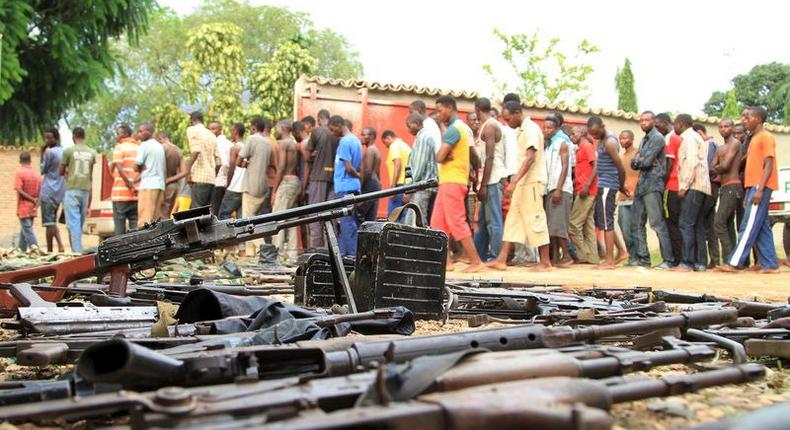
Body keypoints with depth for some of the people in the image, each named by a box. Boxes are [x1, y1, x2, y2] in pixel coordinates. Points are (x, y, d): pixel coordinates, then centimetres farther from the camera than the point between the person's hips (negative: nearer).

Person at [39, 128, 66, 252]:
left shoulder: (50, 152, -11)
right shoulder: (65, 152, 10)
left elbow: (43, 170, -1)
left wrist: (42, 154, 1)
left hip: (48, 192, -7)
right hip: (60, 192, 7)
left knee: (49, 223, -5)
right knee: (52, 221, 13)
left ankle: (49, 251, -7)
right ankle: (60, 245, -1)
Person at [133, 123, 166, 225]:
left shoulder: (145, 145, -5)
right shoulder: (160, 146, 18)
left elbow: (136, 167, -9)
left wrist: (142, 168, 8)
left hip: (148, 185, -8)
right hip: (160, 185, 8)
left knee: (145, 218, -10)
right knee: (157, 218, 6)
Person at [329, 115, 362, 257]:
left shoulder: (344, 142, -13)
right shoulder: (355, 140, 15)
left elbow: (348, 167, -17)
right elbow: (359, 166, 18)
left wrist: (357, 175, -1)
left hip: (345, 187, -9)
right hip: (353, 186, 9)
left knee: (347, 221, -6)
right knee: (347, 221, 12)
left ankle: (351, 254, -4)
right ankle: (343, 252, 16)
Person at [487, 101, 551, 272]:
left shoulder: (531, 129, -13)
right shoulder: (522, 130, 15)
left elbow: (530, 158, -22)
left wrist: (514, 181, -29)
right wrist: (515, 182, 16)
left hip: (532, 182, -9)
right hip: (523, 182, 9)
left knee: (535, 220, -5)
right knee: (512, 220, 6)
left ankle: (545, 262, 3)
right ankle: (502, 260, 6)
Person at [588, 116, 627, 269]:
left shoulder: (609, 142, -16)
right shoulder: (602, 141, 15)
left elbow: (621, 168, -17)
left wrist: (621, 186, -3)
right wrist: (621, 186, 16)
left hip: (607, 186, -10)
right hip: (603, 186, 10)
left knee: (606, 223, -6)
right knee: (601, 221, 14)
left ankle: (609, 261, -2)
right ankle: (622, 252, 21)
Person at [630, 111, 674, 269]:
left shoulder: (657, 138, -7)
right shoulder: (644, 140, 21)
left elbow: (646, 162, -16)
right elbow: (634, 163, 12)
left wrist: (640, 160, 4)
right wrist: (641, 160, -8)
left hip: (653, 185, -9)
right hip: (641, 185, 9)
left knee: (657, 223, -11)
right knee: (636, 223, 9)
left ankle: (668, 260, -9)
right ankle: (642, 258, 14)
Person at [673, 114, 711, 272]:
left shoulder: (689, 138, -7)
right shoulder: (695, 138, 24)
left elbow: (691, 163, -17)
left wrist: (684, 187, -17)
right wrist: (684, 186, 17)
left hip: (693, 187, -10)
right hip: (700, 188, 10)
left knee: (686, 224, -12)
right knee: (698, 226, 8)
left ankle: (687, 263, -15)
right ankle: (701, 263, 7)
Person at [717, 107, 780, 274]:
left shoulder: (766, 137, -6)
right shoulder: (754, 139, 21)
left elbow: (769, 165, -14)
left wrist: (760, 189, -22)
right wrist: (748, 192, 18)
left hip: (760, 187, -9)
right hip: (753, 187, 9)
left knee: (749, 226, -11)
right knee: (762, 228, 7)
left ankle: (734, 263, -14)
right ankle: (770, 265, 7)